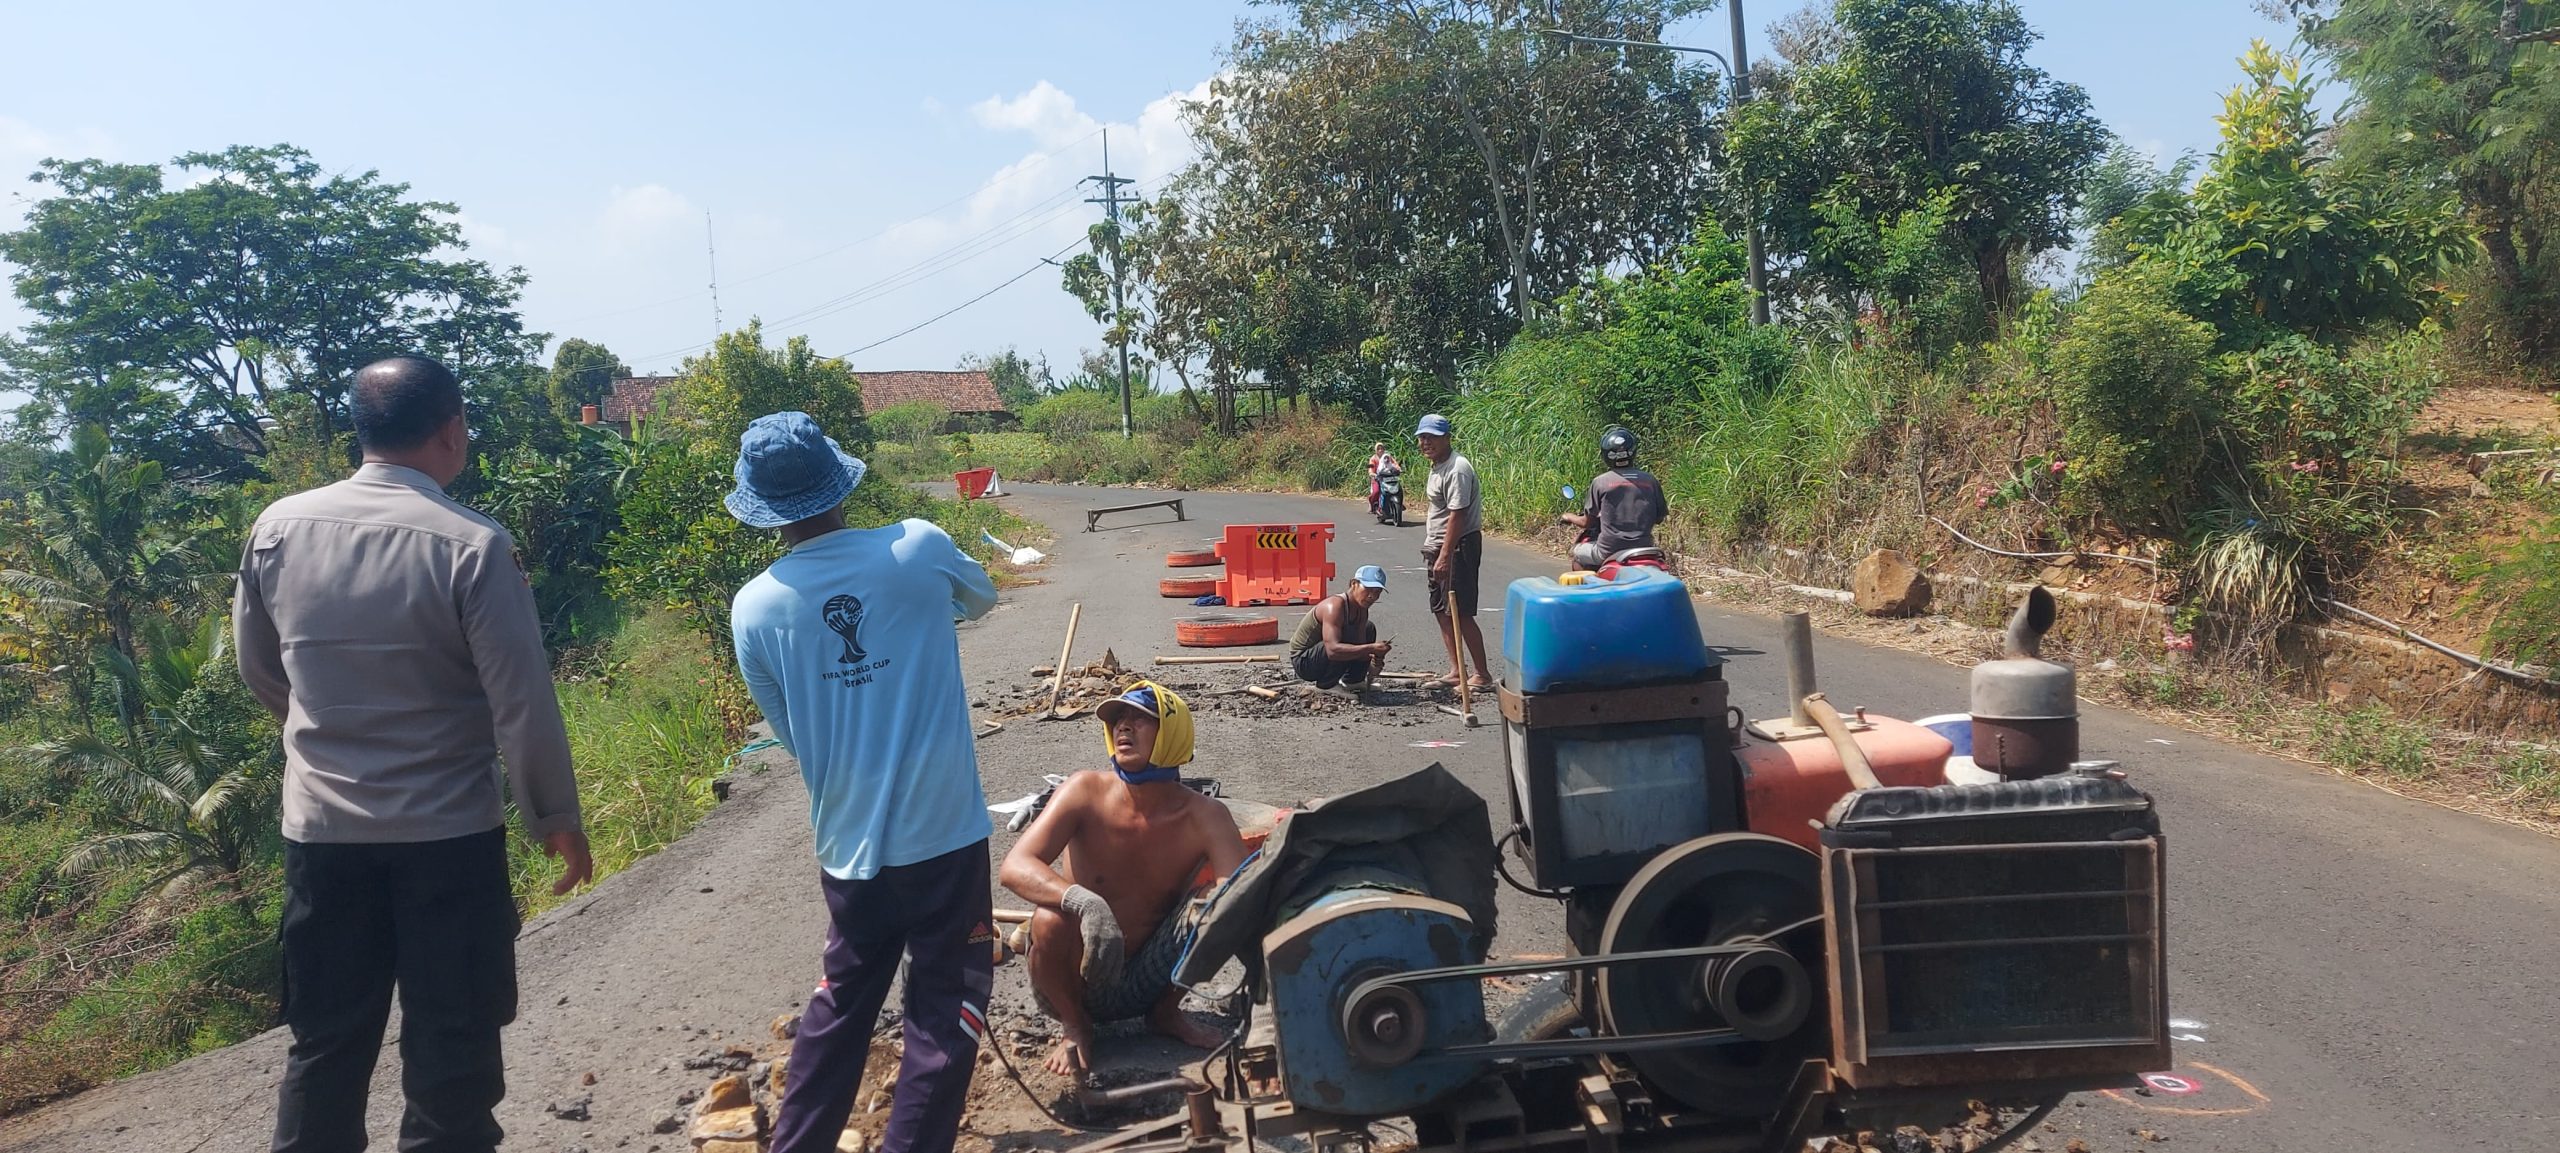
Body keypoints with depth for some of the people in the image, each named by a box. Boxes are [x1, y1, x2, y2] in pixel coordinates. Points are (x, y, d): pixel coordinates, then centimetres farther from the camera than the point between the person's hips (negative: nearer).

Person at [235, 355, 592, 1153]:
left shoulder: (278, 529, -1)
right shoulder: (471, 545, -16)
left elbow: (259, 672, 12)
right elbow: (523, 702, -14)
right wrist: (554, 816, -1)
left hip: (321, 828, 5)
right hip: (447, 831, -4)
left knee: (326, 1038, 17)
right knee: (450, 1040, 9)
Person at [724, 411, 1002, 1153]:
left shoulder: (753, 610, -5)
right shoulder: (917, 550, -10)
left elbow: (791, 733, 7)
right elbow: (983, 598, 14)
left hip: (846, 843, 3)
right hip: (942, 834, -3)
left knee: (842, 1001, 23)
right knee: (945, 1014, 9)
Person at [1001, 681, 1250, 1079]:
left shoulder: (1203, 817, -12)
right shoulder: (1086, 792, -15)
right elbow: (1015, 867, -27)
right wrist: (1084, 901, -46)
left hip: (1145, 982, 1)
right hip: (1078, 983, -1)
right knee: (1050, 921, -32)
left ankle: (1166, 1013, 6)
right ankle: (1075, 1026, 0)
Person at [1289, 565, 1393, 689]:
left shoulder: (1362, 609, -1)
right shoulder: (1335, 606, -30)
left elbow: (1360, 646, 2)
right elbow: (1332, 650, -43)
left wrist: (1373, 657, -21)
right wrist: (1371, 648, -45)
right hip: (1303, 660, -9)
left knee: (1369, 629, 14)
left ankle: (1351, 680, 20)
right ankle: (1326, 686, -11)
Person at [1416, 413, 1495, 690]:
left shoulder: (1457, 469, -19)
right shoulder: (1437, 466, 12)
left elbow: (1457, 515, -23)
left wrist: (1445, 556, -25)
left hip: (1458, 547, -10)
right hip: (1439, 547, 10)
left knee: (1459, 614, -8)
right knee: (1442, 611, 11)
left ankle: (1483, 675, -1)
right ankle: (1456, 672, 18)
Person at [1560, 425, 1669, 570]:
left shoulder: (1600, 482, -6)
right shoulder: (1650, 480, 0)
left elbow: (1587, 522, 0)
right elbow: (1659, 517, 10)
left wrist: (1570, 517, 22)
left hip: (1609, 551, -2)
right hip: (1642, 547, 3)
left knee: (1578, 551, 25)